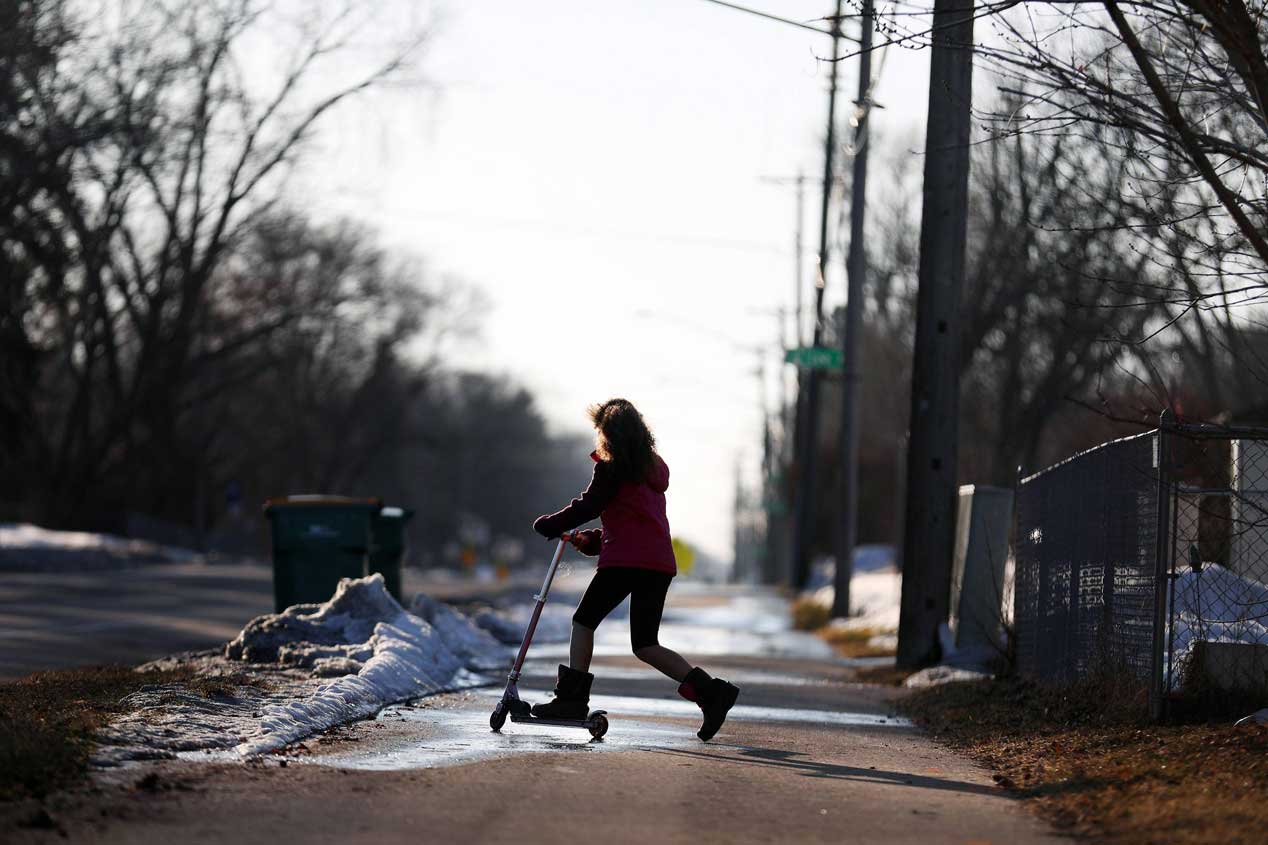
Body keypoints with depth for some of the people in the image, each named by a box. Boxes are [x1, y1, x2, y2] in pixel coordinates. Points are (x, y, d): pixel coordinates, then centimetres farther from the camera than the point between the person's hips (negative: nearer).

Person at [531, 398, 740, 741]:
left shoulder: (612, 466, -2)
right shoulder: (654, 467, 23)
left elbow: (588, 507, -4)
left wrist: (550, 526, 10)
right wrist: (593, 540, 27)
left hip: (626, 559, -7)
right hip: (660, 562, 7)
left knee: (583, 622, 9)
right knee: (645, 645, 8)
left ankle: (572, 698, 4)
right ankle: (709, 690, -8)